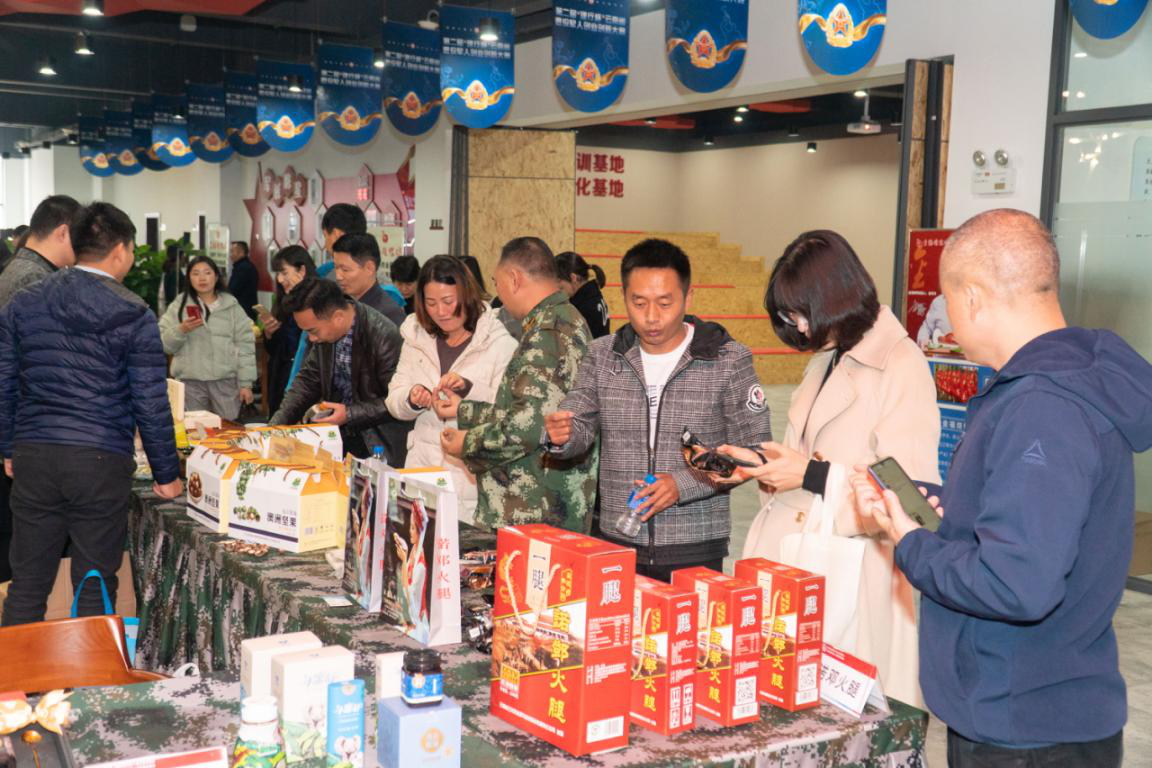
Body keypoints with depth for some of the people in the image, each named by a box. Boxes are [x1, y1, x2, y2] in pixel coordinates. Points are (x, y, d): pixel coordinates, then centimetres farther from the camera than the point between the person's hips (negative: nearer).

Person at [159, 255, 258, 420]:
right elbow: (164, 344, 3)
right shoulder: (178, 306, 6)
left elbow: (245, 346, 3)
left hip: (226, 381, 0)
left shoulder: (232, 306, 6)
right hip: (190, 382, 0)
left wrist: (246, 383, -2)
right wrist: (181, 330, -16)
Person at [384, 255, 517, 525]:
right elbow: (394, 403, 11)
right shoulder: (416, 338, 10)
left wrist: (469, 389, -25)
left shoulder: (500, 342, -7)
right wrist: (411, 399, -11)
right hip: (422, 471, 4)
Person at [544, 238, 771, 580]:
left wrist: (684, 484, -17)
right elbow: (581, 427, 7)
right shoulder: (602, 355, 4)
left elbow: (754, 450, -5)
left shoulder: (729, 360, -6)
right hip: (616, 544, 3)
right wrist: (562, 435, -17)